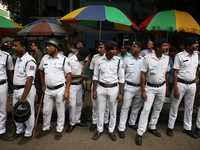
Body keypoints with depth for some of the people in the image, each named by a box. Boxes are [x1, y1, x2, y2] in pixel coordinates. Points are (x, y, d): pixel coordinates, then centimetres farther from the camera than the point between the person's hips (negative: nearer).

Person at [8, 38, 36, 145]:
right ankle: (19, 131, 38)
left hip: (27, 89, -9)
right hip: (16, 89, 9)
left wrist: (24, 96, -22)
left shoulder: (29, 61, -19)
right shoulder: (18, 59, 10)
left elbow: (29, 80, -23)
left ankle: (28, 134, 24)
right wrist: (15, 89, 13)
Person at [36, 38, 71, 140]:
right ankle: (46, 128, 36)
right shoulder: (45, 58, 2)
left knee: (60, 111, 9)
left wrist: (67, 91, -14)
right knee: (46, 111, 15)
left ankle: (59, 130, 27)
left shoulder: (63, 59, -10)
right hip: (48, 90, 4)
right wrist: (43, 85, 14)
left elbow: (68, 75, -10)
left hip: (60, 89, -4)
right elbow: (41, 70, 18)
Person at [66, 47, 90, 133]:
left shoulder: (82, 60, 1)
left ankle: (78, 121, 28)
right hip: (72, 85, -7)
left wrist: (84, 76, 1)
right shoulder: (70, 61, -17)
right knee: (72, 105, -4)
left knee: (79, 103, 14)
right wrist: (80, 76, -19)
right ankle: (72, 123, 13)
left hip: (79, 84, 7)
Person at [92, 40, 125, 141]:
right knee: (100, 111, 12)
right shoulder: (99, 61, -2)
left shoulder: (119, 61, -6)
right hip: (101, 88, 1)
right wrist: (94, 90, 2)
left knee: (113, 112, 12)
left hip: (114, 88, -1)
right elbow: (95, 76, 4)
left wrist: (121, 92, -6)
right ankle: (99, 130, 32)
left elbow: (121, 78, -4)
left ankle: (111, 131, 33)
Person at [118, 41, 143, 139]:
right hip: (129, 87, -3)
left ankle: (132, 123, 38)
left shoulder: (144, 60, 3)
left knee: (136, 107, 17)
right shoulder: (126, 60, -2)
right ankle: (121, 128, 11)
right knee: (125, 107, 0)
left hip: (140, 87, 3)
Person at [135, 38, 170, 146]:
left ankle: (152, 127, 36)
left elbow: (167, 73, 10)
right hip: (150, 88, -5)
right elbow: (143, 75, -13)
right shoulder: (147, 58, -15)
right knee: (146, 110, -4)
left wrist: (167, 86, 13)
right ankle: (140, 133, 6)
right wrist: (143, 91, -14)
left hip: (162, 87, 5)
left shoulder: (166, 58, -1)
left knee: (157, 109, 16)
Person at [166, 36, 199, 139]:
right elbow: (175, 73, -13)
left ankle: (187, 128, 30)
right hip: (181, 84, -5)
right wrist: (175, 88, -17)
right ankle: (170, 127, 20)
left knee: (189, 107, 15)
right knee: (174, 106, 6)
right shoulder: (179, 56, -12)